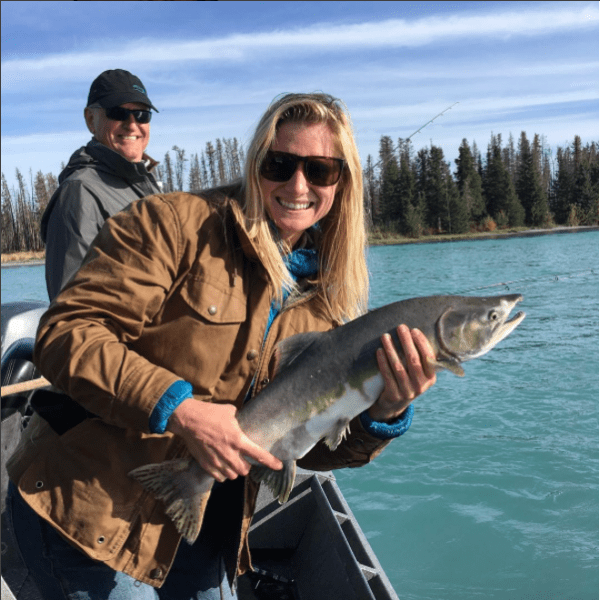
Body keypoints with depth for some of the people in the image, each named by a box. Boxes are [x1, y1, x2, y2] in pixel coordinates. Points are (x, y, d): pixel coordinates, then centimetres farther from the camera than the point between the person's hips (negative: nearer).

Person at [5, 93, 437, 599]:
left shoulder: (323, 300, 3)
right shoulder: (176, 222, -14)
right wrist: (180, 410, -30)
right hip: (87, 510, -5)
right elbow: (66, 333, -19)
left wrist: (384, 413, -18)